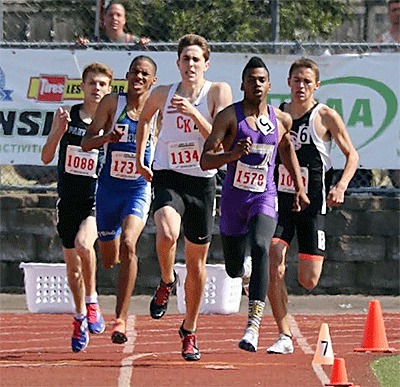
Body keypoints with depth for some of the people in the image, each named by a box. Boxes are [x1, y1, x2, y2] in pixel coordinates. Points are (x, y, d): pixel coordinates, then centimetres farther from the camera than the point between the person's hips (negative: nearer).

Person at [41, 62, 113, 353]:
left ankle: (91, 300, -8)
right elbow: (46, 157, -1)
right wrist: (59, 131, -17)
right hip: (69, 199, 3)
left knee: (84, 244, -30)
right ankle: (81, 317, 28)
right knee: (72, 264, 9)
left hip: (99, 199, -3)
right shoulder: (66, 116, 1)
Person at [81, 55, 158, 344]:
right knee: (109, 260, 11)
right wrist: (108, 137, -25)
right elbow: (86, 142, -6)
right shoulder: (112, 103, -3)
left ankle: (121, 318, -24)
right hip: (109, 188, 2)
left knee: (128, 245, -25)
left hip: (139, 189, -2)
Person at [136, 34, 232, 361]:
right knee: (167, 234, -31)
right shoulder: (162, 94, 2)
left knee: (197, 260, 9)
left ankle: (190, 330, 27)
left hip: (202, 181, 0)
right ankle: (167, 282, 2)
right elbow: (145, 118, 25)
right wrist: (139, 159, 23)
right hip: (168, 177, 0)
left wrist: (194, 114, -25)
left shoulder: (218, 92, -5)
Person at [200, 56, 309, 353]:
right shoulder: (229, 117, -7)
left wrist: (300, 189, 24)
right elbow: (205, 161, -12)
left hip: (265, 197, 0)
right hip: (234, 197, 0)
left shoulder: (281, 119, 4)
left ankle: (254, 324, -35)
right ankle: (247, 272, 53)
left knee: (260, 248, -29)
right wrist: (233, 154, -30)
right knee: (234, 270, 10)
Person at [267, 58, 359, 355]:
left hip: (312, 205, -3)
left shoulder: (326, 117, -3)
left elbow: (352, 155, 2)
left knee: (308, 281, -3)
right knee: (273, 265, -16)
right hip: (279, 200, 3)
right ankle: (285, 336, -9)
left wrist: (341, 186, -15)